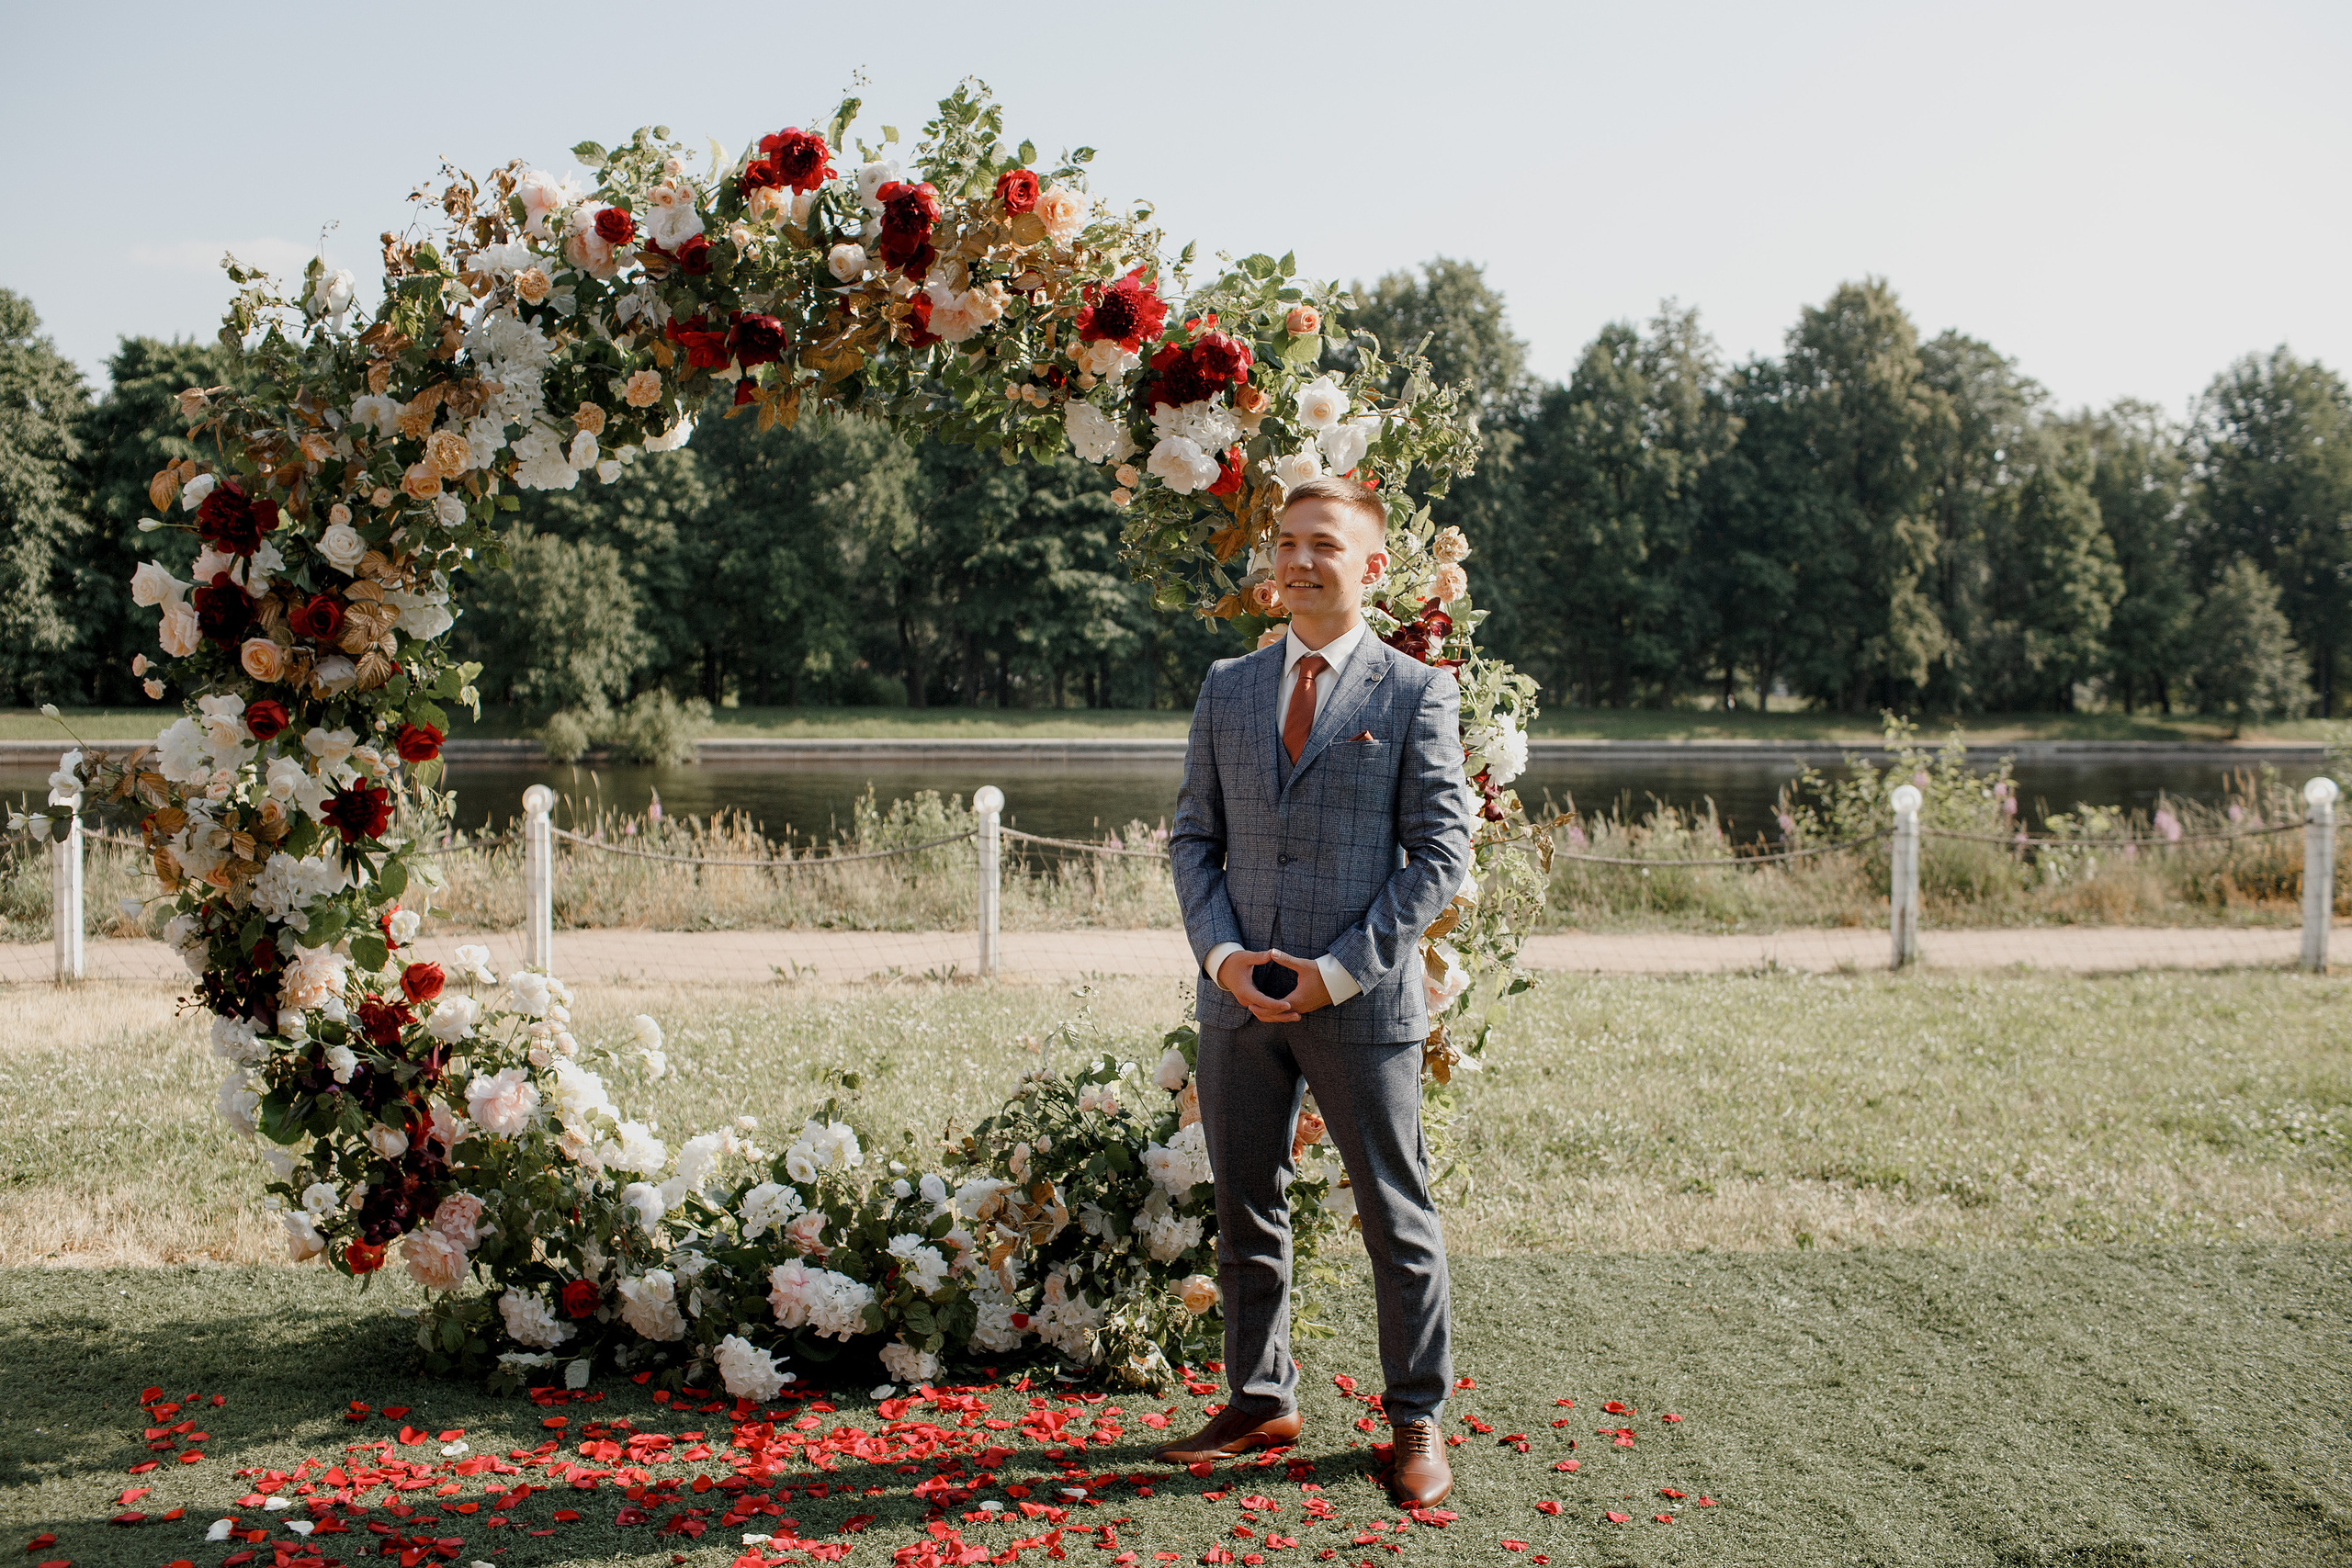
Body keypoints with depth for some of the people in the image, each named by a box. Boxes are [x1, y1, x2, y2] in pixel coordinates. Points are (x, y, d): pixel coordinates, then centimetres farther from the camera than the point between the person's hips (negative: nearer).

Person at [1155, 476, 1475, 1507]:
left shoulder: (1416, 694, -2)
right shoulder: (1227, 687, 10)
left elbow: (1440, 853, -6)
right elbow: (1193, 835, 10)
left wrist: (1339, 970, -13)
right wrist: (1222, 954, -6)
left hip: (1361, 1001, -4)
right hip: (1239, 997, 4)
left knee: (1396, 1218, 5)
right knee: (1245, 1210, 12)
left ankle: (1417, 1422, 18)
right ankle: (1260, 1402, 27)